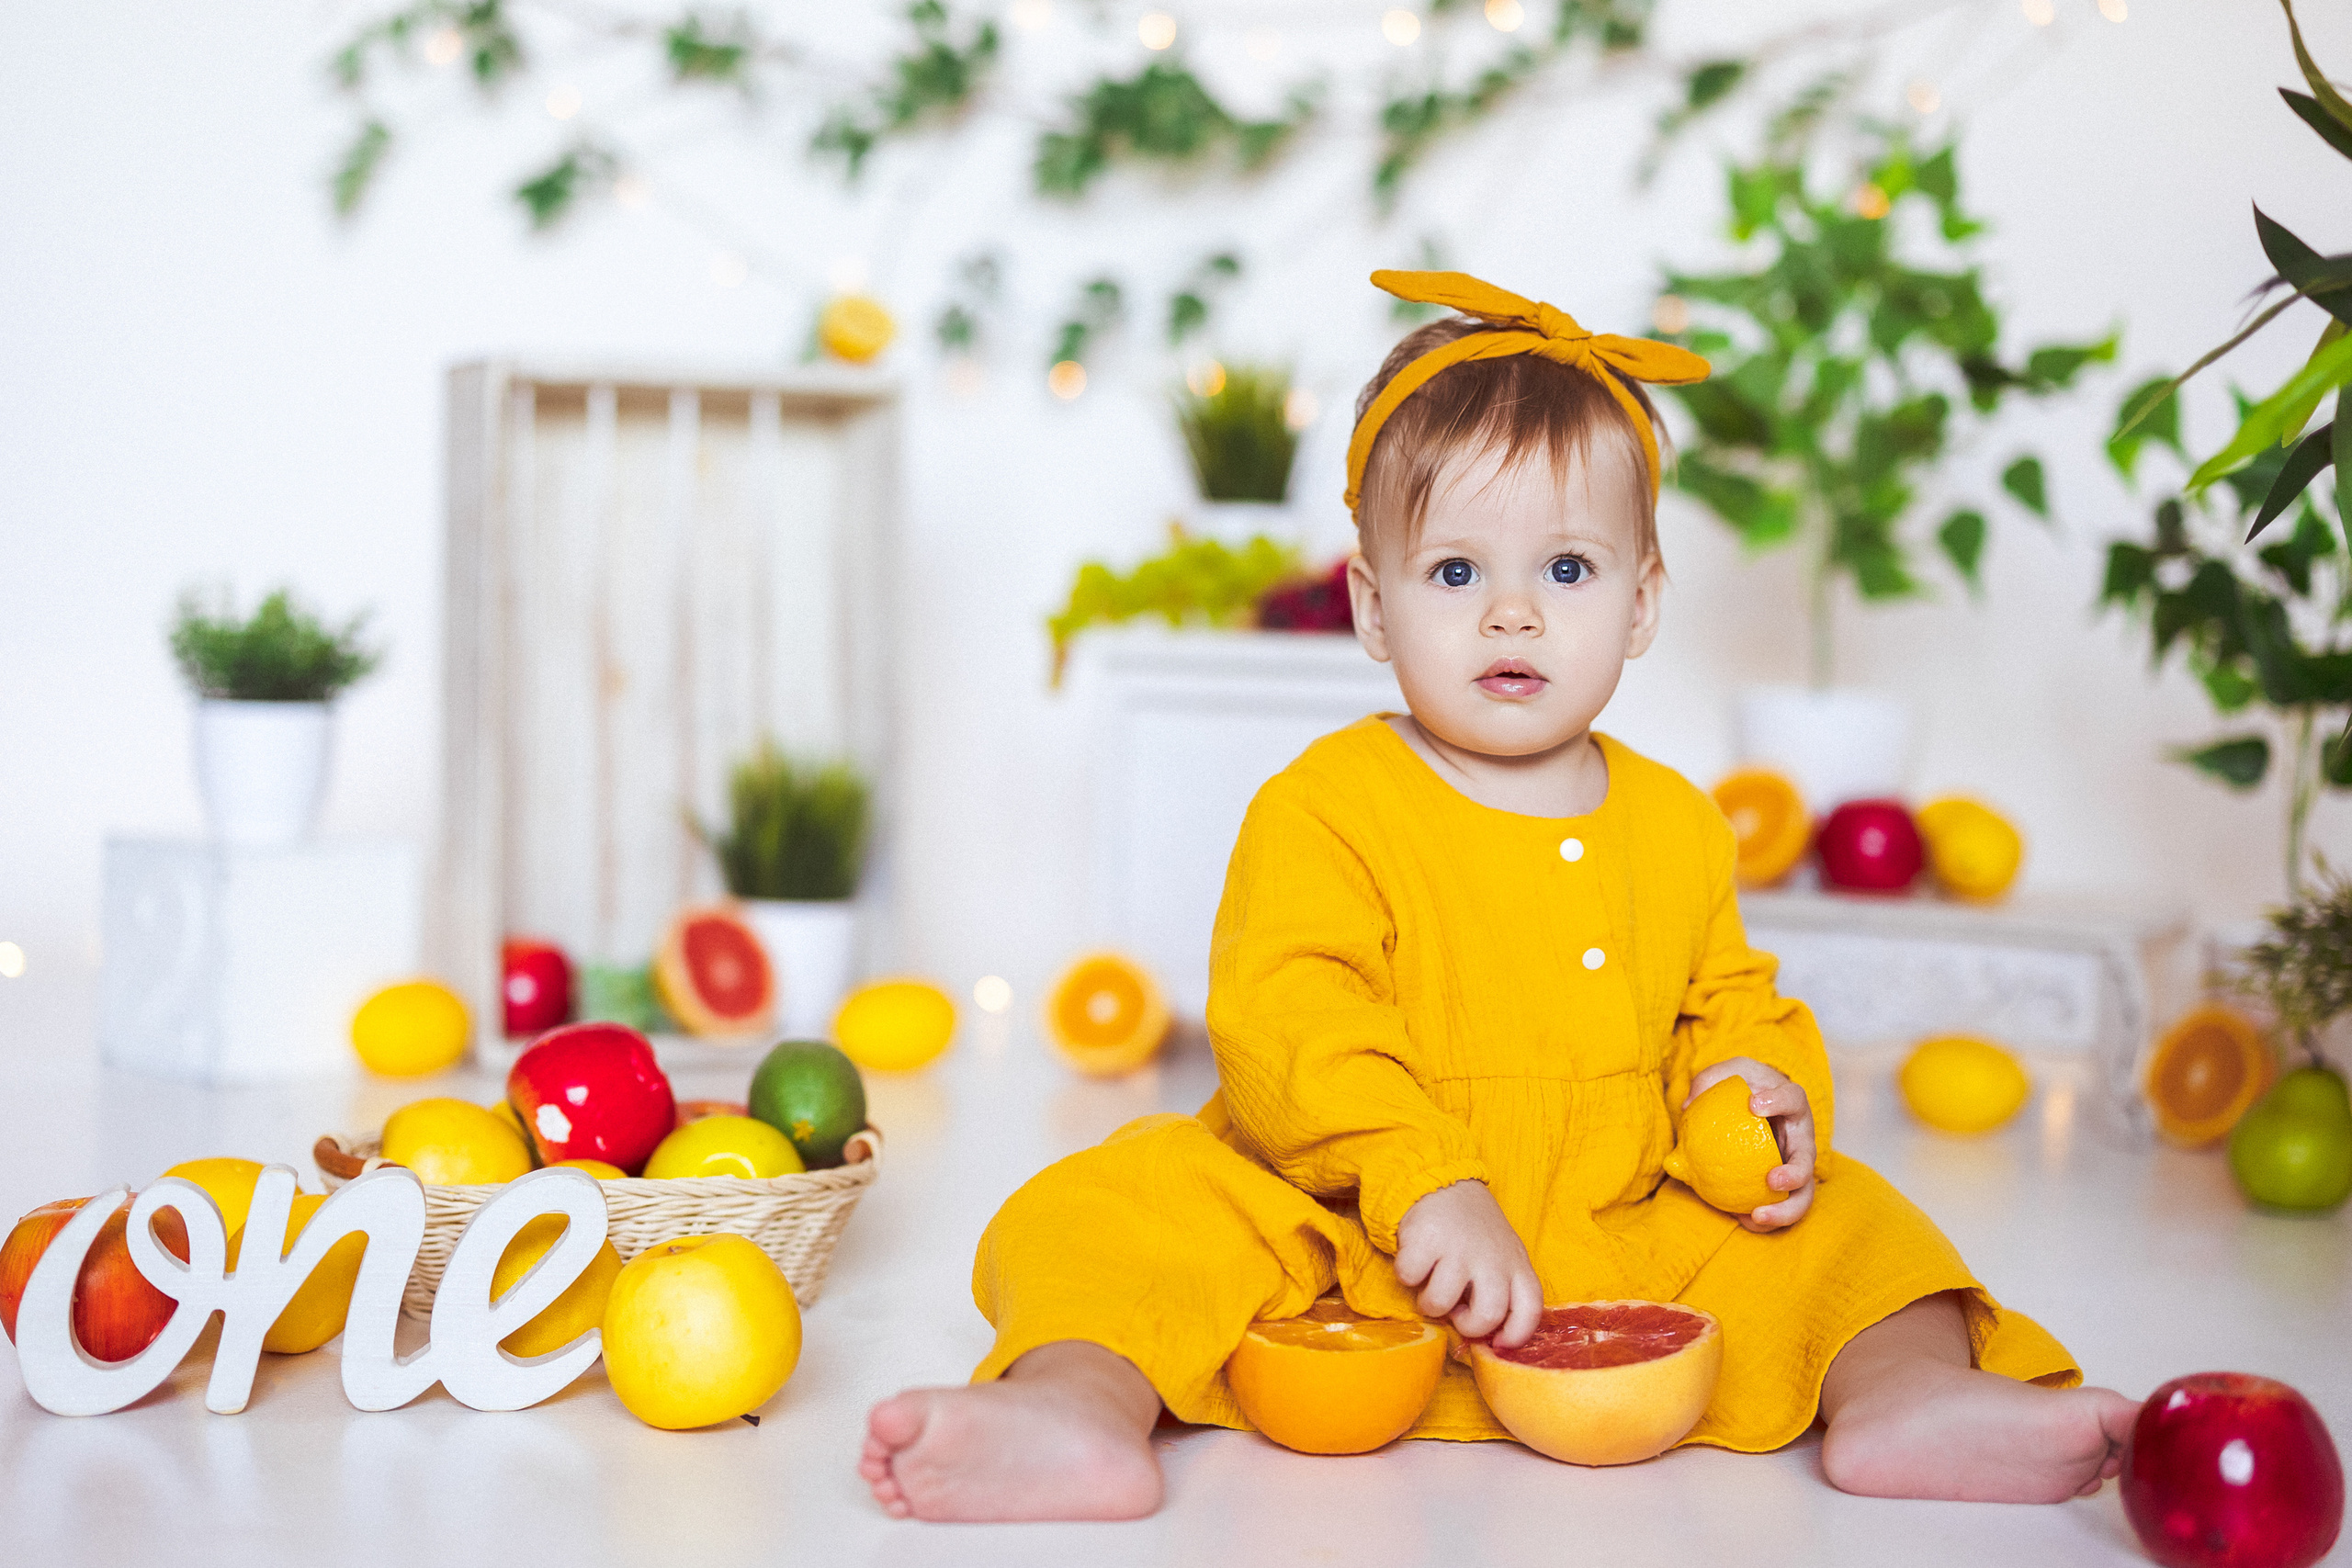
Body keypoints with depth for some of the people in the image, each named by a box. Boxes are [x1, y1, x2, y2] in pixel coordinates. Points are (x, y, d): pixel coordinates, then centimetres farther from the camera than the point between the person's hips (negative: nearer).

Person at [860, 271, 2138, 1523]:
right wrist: (1429, 1188, -34)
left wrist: (1766, 1096, -3)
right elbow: (1287, 1024, -21)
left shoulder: (1673, 828, 8)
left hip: (1622, 1247, 4)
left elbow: (1729, 1009, 21)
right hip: (1345, 1243, -4)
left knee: (1842, 1225, -7)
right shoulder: (1323, 809, -9)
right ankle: (1081, 1403, -45)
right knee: (1134, 1200, -24)